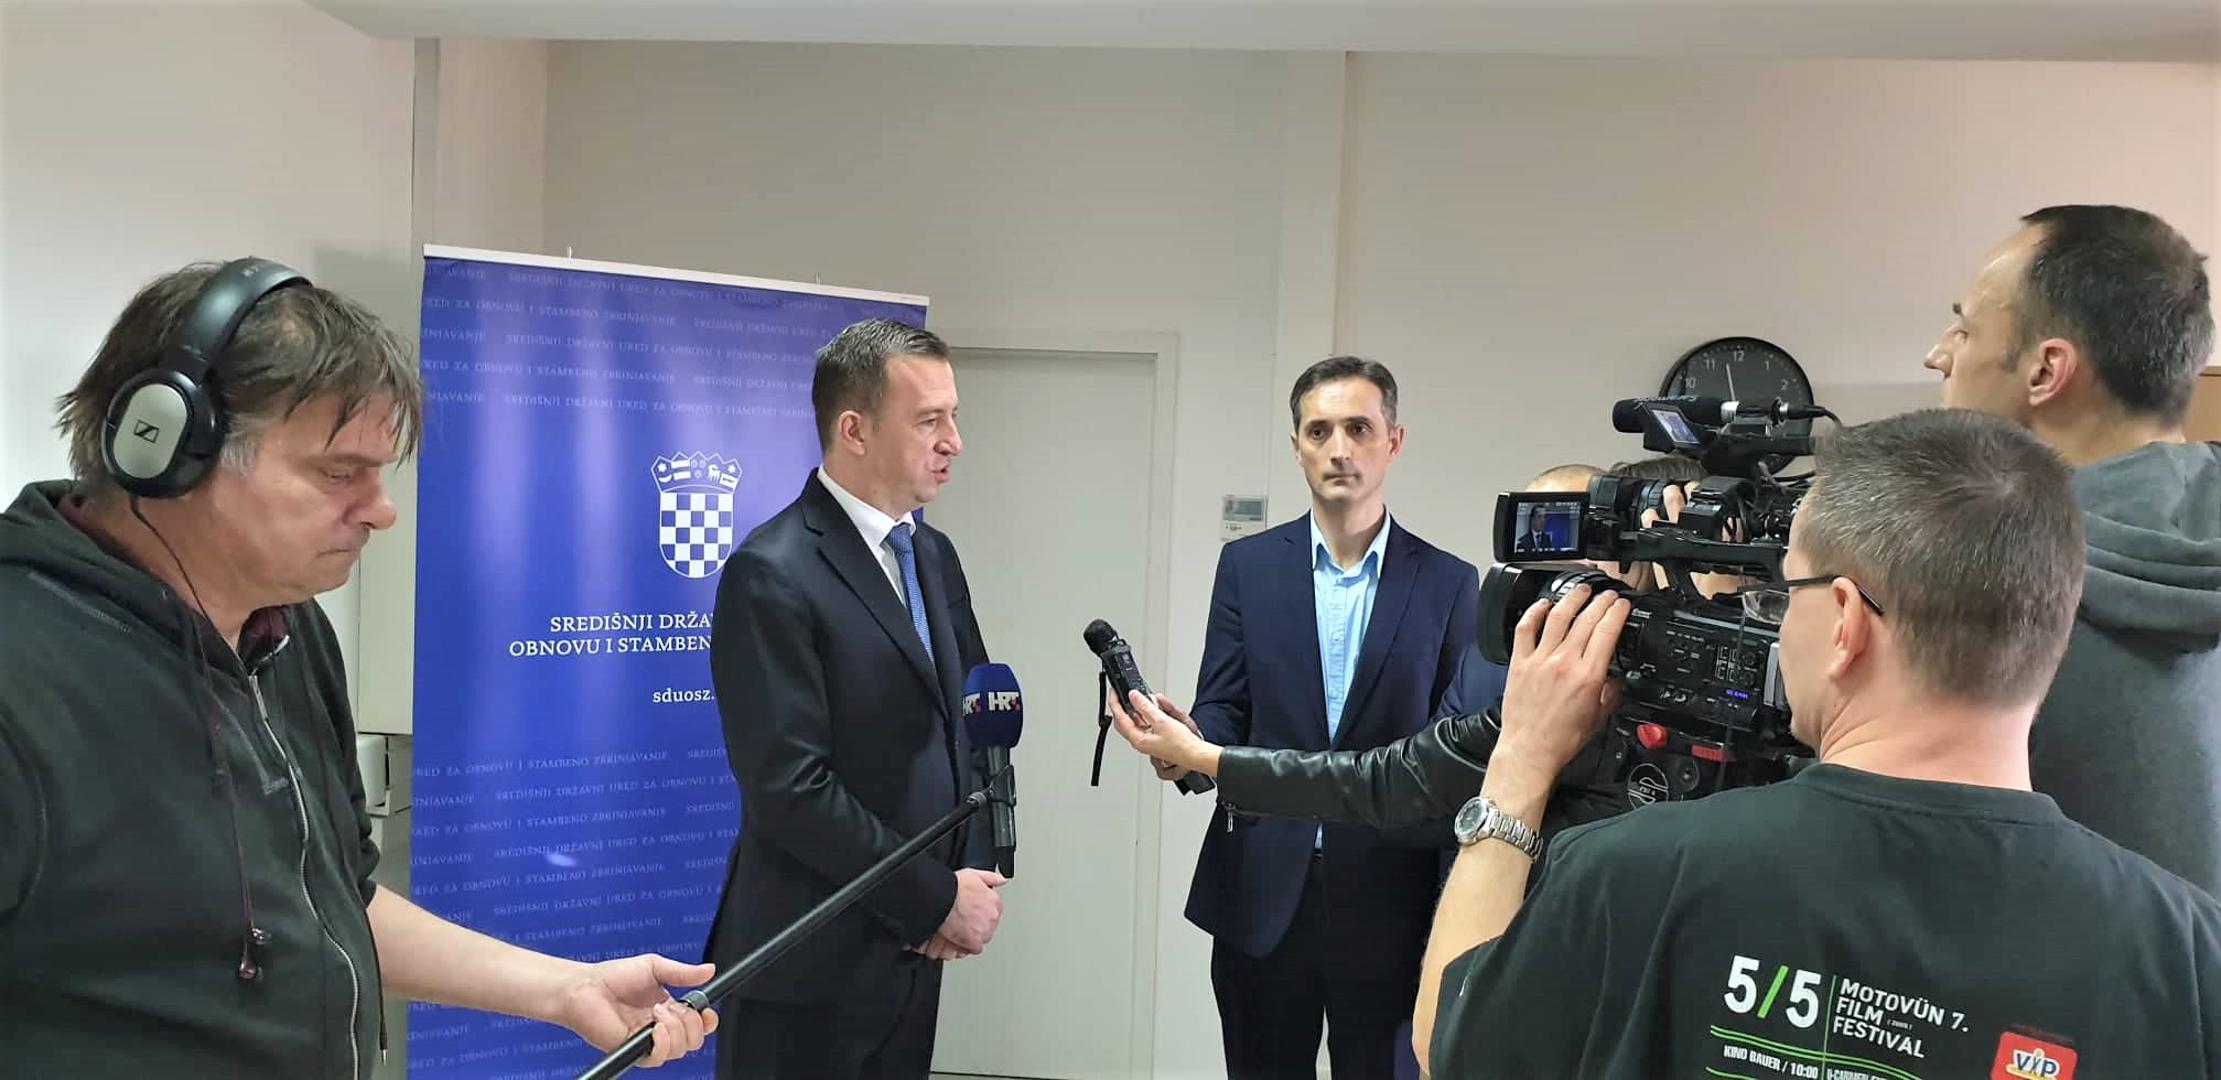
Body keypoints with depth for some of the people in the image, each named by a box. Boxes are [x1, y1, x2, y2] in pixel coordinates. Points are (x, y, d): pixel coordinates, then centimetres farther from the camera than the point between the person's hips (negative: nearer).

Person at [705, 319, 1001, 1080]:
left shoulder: (933, 556, 8)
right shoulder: (773, 576, -16)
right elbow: (789, 788, -21)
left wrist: (975, 870, -3)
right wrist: (937, 899, -14)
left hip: (911, 952, 7)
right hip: (811, 967, -7)